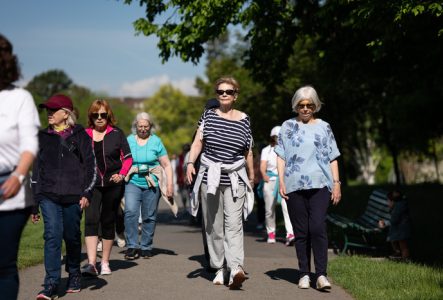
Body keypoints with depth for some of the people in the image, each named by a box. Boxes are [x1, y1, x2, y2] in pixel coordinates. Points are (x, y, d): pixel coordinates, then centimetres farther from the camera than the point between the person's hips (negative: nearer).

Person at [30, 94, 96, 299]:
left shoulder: (80, 136, 4)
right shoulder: (43, 137, 11)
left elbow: (90, 165, 2)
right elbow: (35, 169, 15)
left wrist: (87, 193, -11)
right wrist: (33, 203, 13)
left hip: (73, 196, -1)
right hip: (48, 195, 1)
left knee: (72, 237, 8)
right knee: (52, 235, -13)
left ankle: (74, 274, 31)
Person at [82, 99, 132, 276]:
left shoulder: (116, 134, 3)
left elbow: (128, 158, 4)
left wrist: (121, 175, -12)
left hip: (113, 184, 0)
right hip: (91, 184, 0)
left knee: (108, 222, 7)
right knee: (91, 219, -16)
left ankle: (105, 262, 20)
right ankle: (91, 263, -22)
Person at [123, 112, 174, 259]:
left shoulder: (156, 141, 5)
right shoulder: (128, 141, 6)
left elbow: (166, 165, 6)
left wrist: (170, 184, -1)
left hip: (152, 184, 0)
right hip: (133, 182, 0)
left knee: (149, 217, 5)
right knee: (130, 212, -18)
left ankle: (146, 247, 18)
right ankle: (132, 246, -13)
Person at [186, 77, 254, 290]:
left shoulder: (244, 120, 7)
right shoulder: (208, 115, 6)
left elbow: (248, 151, 14)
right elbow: (198, 142, -1)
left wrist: (251, 177, 21)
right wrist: (190, 162, -17)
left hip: (235, 179, -1)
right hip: (210, 177, 1)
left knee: (234, 224, -14)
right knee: (213, 226, 6)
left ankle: (236, 269, -25)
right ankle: (219, 268, 15)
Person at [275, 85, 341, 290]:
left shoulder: (323, 127, 12)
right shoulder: (288, 126, 12)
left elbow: (332, 158, 12)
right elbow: (281, 156, 9)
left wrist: (336, 183, 5)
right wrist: (281, 181, -2)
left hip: (320, 184, -1)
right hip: (294, 186, 1)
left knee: (318, 227, -14)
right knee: (301, 231, 4)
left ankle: (321, 274, -11)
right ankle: (304, 274, 12)